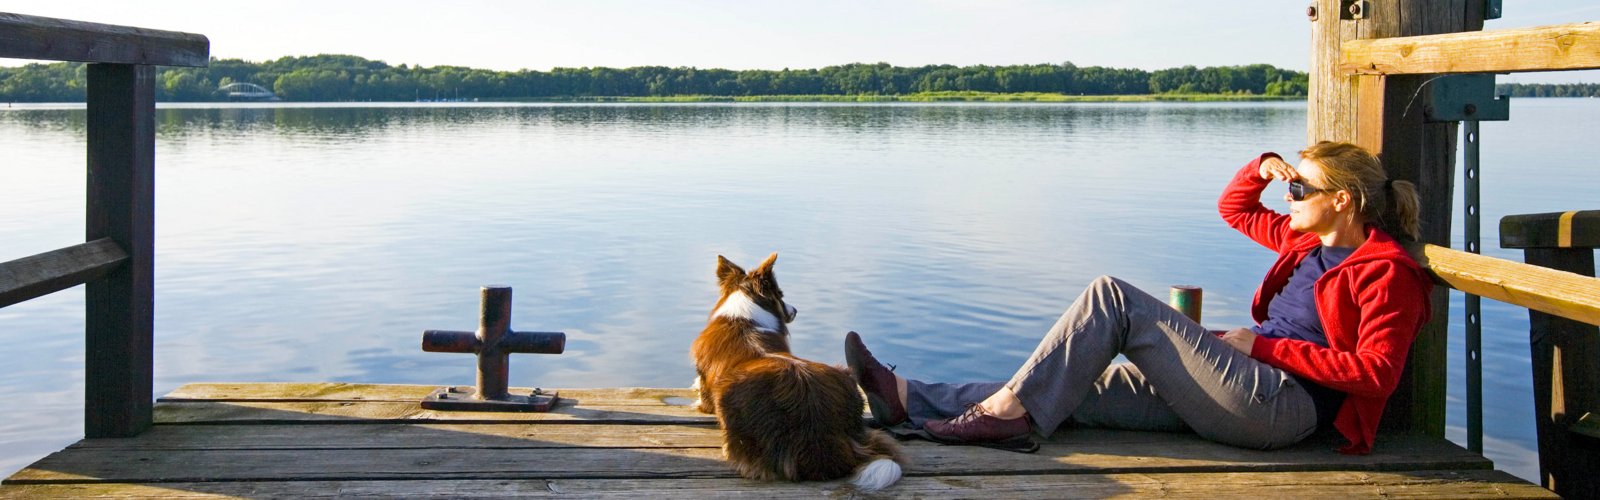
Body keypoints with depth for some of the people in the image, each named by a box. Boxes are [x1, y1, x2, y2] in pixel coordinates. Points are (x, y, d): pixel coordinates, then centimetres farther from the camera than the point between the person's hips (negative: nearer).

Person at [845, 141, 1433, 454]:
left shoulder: (1386, 272, -5)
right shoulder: (1305, 239, 20)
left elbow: (1375, 372, -16)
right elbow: (1233, 207, 34)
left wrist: (1262, 345, -13)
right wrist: (1264, 166, 13)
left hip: (1281, 404, -9)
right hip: (1251, 383, 9)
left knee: (1113, 297, -19)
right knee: (1063, 389, -4)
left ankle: (1007, 412, -17)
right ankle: (905, 398, -8)